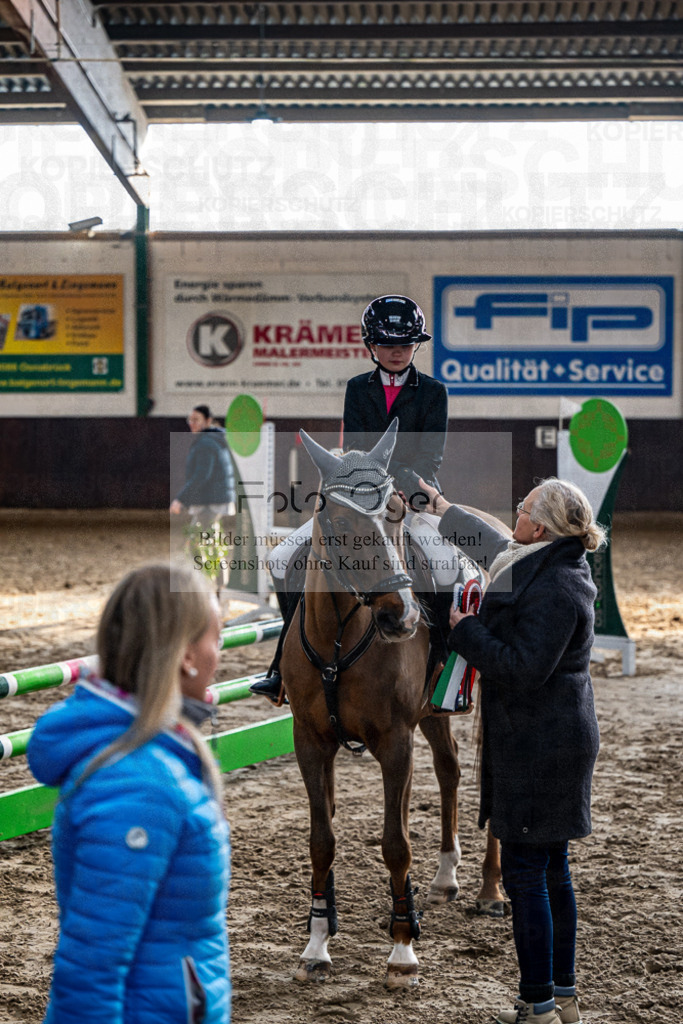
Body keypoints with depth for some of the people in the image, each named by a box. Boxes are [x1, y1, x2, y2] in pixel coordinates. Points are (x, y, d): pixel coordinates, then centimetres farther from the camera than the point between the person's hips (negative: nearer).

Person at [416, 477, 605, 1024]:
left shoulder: (554, 589, -22)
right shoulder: (548, 567, 9)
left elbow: (522, 667, -26)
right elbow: (493, 541, 28)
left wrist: (465, 630, -15)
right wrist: (442, 506, 39)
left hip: (539, 747, -10)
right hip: (561, 738, 10)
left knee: (524, 872, -4)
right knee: (553, 870, 17)